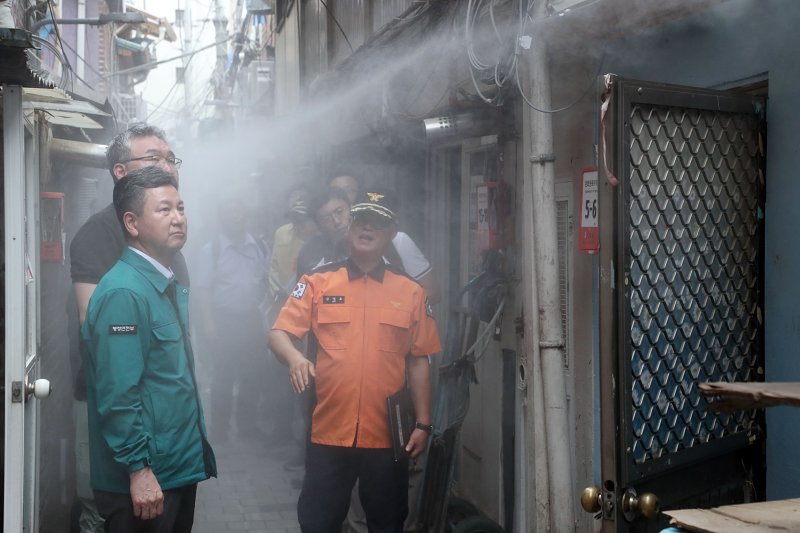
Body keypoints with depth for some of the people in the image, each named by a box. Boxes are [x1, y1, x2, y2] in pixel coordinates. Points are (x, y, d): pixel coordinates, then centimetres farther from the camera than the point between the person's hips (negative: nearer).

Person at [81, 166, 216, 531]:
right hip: (146, 478, -9)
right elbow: (117, 395, -23)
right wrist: (138, 469, -21)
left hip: (180, 467, 9)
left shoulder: (170, 287, 10)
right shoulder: (123, 293, -19)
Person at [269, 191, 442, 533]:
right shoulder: (317, 283, 2)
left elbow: (418, 363, 7)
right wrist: (295, 359, -25)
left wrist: (423, 424, 4)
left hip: (388, 436, 1)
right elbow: (279, 333, -3)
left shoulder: (411, 292, 5)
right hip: (329, 433, -1)